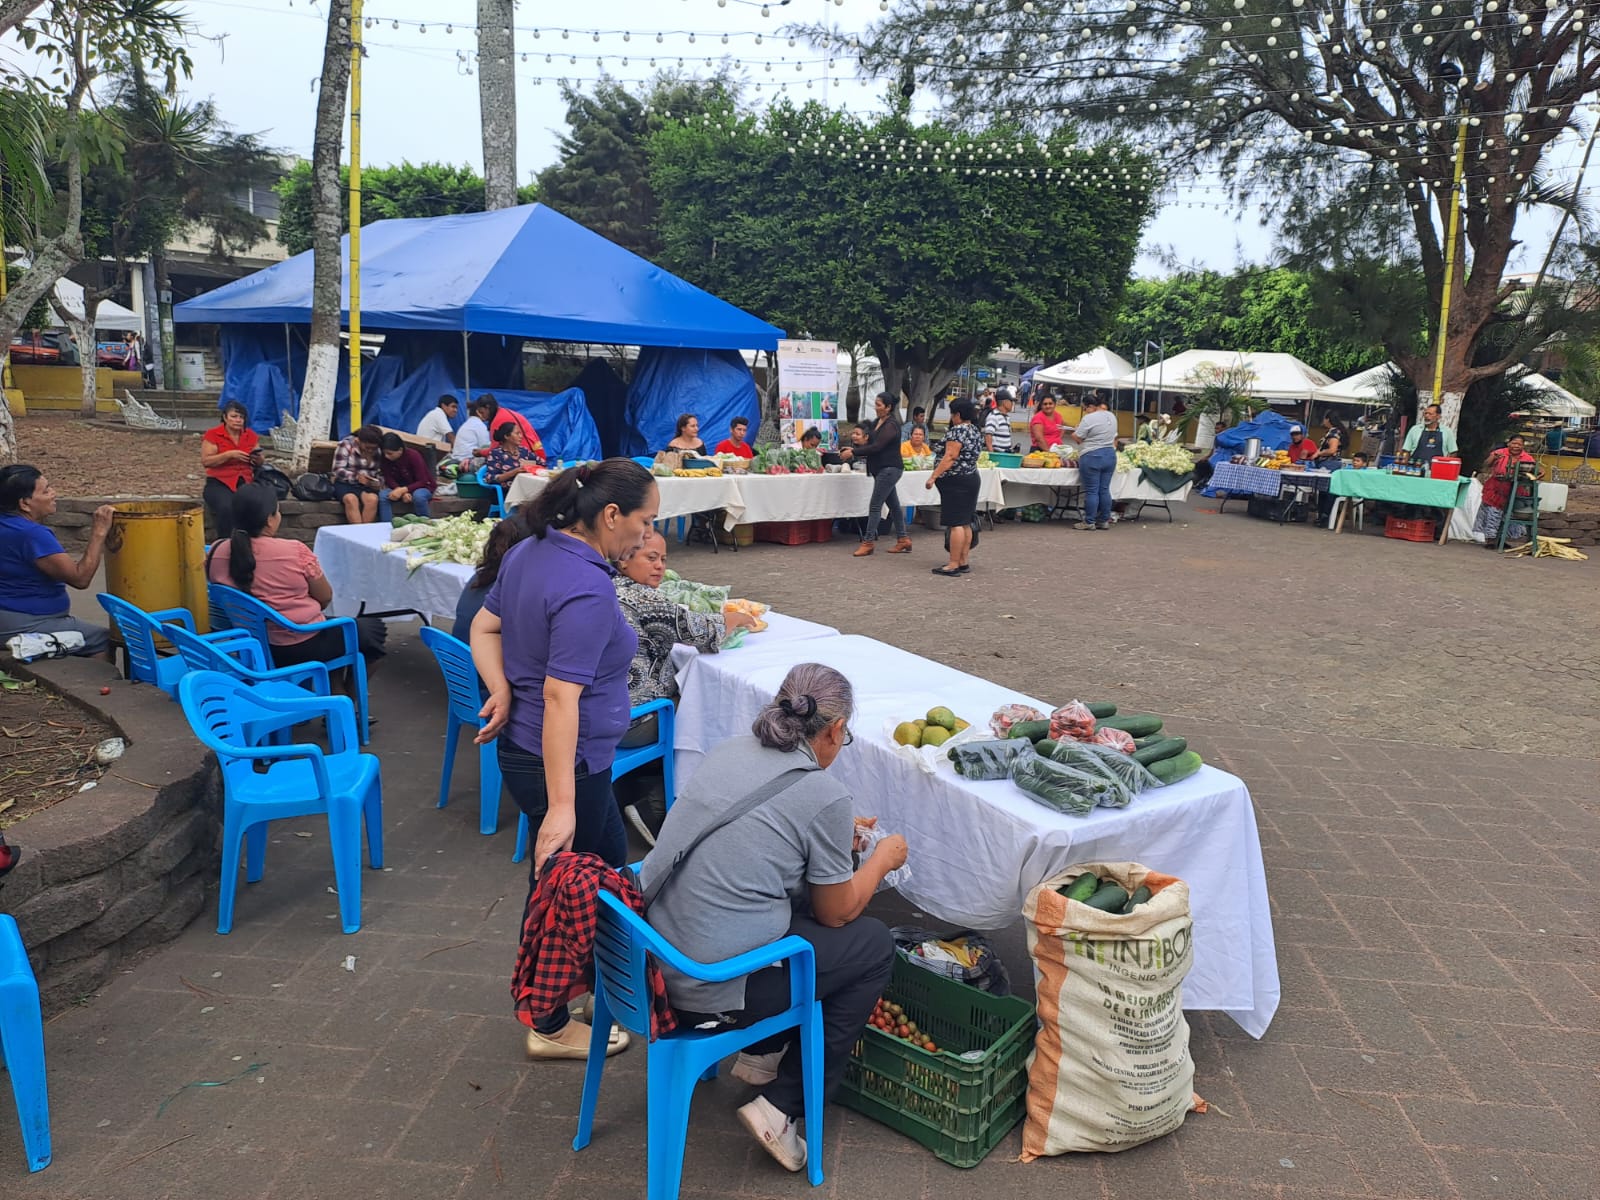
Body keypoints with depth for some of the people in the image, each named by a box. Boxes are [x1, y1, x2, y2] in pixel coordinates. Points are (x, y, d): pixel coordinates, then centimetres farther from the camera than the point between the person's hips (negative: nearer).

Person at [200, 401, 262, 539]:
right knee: (226, 507, -35)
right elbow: (205, 461, -7)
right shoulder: (212, 434, 2)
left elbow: (260, 463, 19)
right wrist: (230, 454, -17)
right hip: (219, 483, -3)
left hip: (245, 481, 3)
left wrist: (258, 458, -5)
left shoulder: (251, 435, 14)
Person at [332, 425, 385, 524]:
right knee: (351, 499, -36)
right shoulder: (346, 445, -7)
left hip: (366, 486, 2)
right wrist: (356, 476, -29)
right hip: (345, 483, -2)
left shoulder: (379, 451, 2)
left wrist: (378, 482, -15)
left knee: (372, 499, -33)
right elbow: (338, 470, -11)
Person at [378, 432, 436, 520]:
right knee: (382, 496, -26)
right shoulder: (385, 458, -11)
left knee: (418, 496, -40)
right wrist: (402, 492, -27)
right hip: (400, 487, 4)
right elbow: (389, 479, -8)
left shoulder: (413, 456, -23)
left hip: (423, 486, -4)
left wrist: (403, 490, -37)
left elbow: (423, 482, -25)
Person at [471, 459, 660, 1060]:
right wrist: (561, 805, -29)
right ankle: (551, 1027, 30)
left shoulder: (529, 551, 1)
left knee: (609, 862, 26)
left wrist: (502, 694, -6)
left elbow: (484, 629, 8)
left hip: (522, 743, 9)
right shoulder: (587, 593, -27)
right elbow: (561, 697, -30)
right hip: (564, 761, -9)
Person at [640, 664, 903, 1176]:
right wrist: (883, 858, 17)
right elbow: (838, 913, 0)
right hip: (710, 993, -7)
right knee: (875, 943, 12)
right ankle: (782, 1107, 11)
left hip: (649, 962, 7)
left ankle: (762, 1052, 30)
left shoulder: (726, 750, 4)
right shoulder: (827, 797, -14)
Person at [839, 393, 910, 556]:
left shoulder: (892, 425, -16)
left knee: (875, 505, -8)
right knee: (893, 504, 13)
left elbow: (877, 447, -23)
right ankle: (903, 539, 19)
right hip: (883, 469, 9)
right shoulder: (877, 423, 11)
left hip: (889, 469, -9)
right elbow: (870, 444, 16)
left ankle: (868, 542, -4)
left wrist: (853, 453, -21)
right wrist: (853, 450, -1)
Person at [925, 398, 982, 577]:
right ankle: (963, 562, 15)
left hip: (955, 481, -10)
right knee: (966, 523, 11)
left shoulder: (957, 431, -15)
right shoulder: (976, 432, 14)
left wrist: (934, 476, -22)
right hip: (972, 479, 10)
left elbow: (950, 457, -22)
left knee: (956, 524, -9)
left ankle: (954, 565, -10)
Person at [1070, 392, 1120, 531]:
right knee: (1104, 490, 11)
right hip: (1110, 455, 8)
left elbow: (1077, 438, -9)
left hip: (1092, 457, -8)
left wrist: (1071, 433, 10)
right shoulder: (1112, 416, 11)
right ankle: (1104, 520, 15)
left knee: (1091, 491, -3)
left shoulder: (1089, 418, -14)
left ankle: (1089, 522, 2)